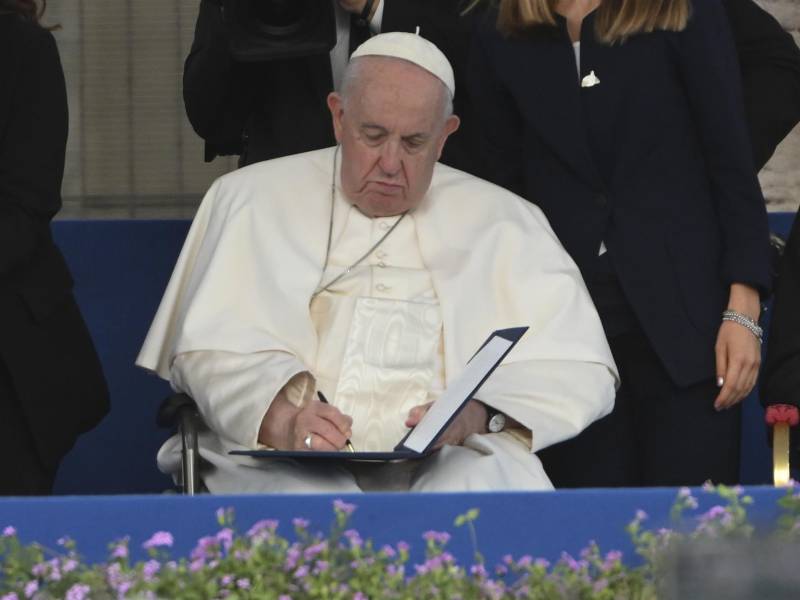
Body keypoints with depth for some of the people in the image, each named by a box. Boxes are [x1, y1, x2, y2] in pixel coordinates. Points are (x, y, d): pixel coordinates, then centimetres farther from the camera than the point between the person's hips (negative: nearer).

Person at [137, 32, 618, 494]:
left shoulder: (500, 221, 18)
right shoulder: (255, 199, 16)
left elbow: (581, 370, 8)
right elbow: (212, 349, 3)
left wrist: (477, 413, -14)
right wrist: (282, 419, -20)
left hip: (448, 460, 2)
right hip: (296, 463, -2)